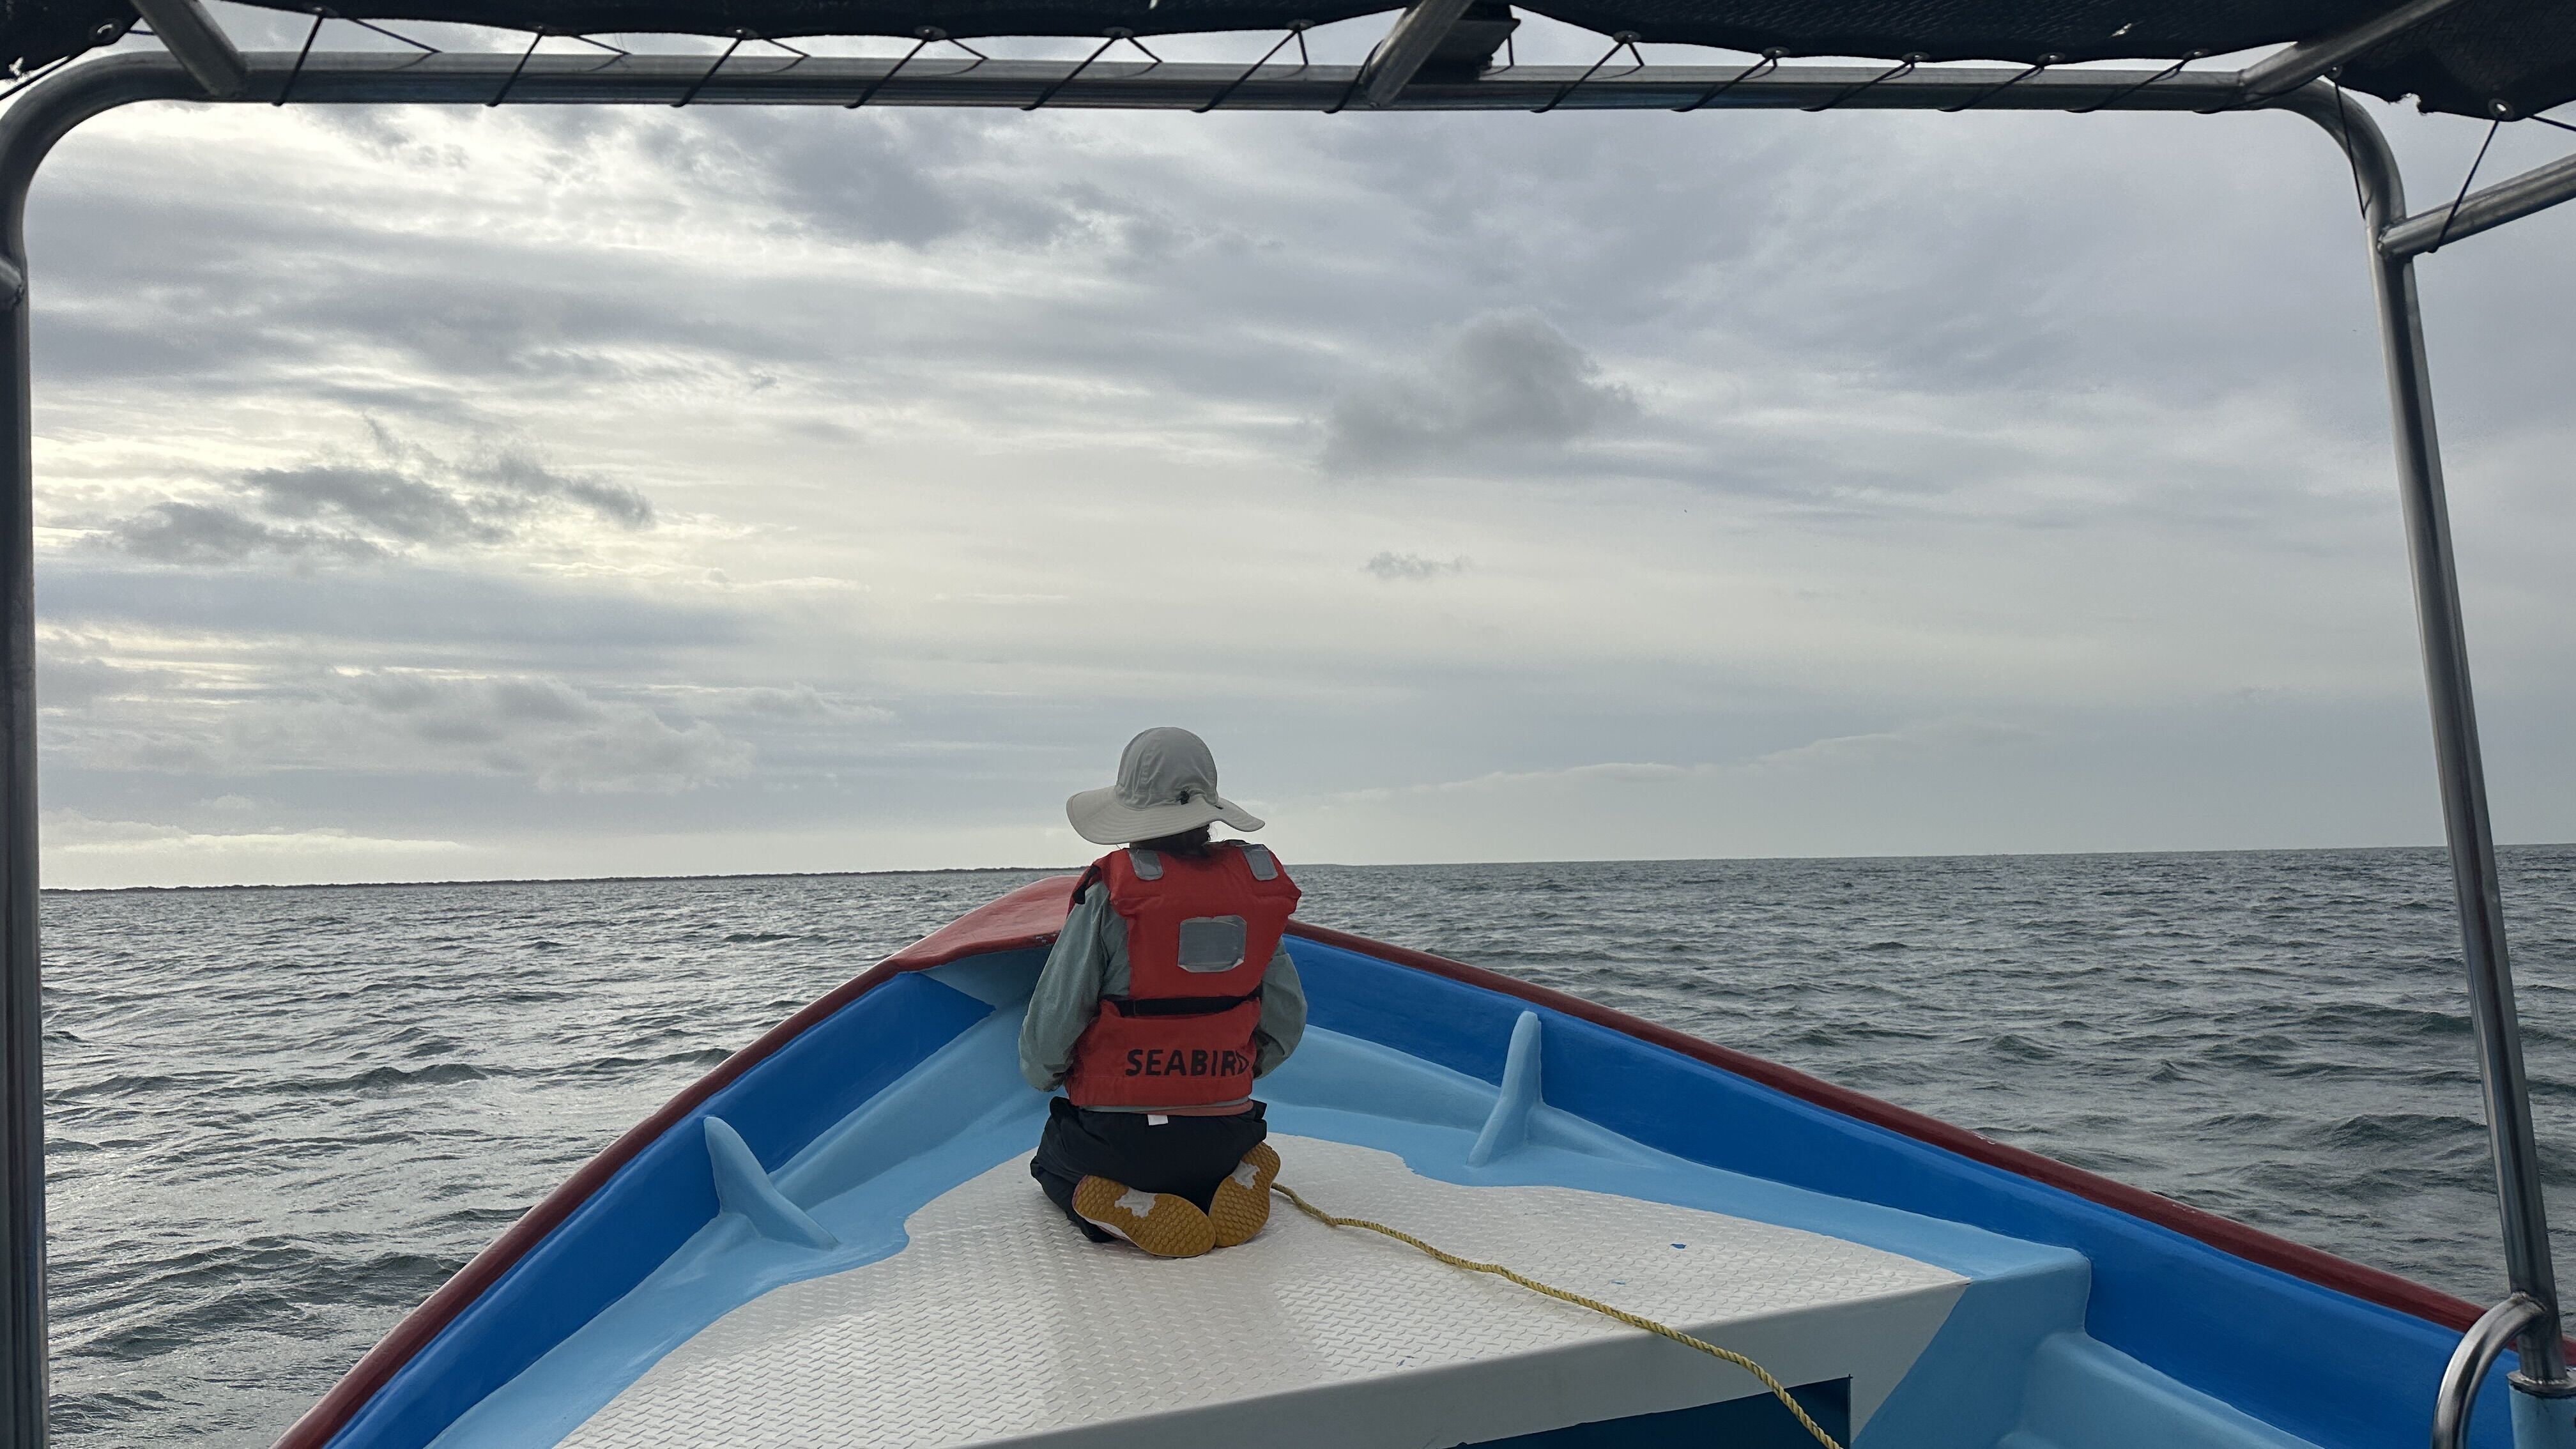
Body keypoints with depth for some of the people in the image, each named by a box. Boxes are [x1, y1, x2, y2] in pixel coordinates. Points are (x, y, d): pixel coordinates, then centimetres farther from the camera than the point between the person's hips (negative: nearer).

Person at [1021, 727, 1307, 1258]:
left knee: (1052, 1162, 30)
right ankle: (1240, 1179, 3)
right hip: (1224, 1137, 4)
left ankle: (1124, 1207, -4)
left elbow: (1052, 1021, -10)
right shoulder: (1255, 885, -3)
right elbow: (1287, 1024, 2)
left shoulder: (1110, 895, -14)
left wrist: (1043, 1075, 13)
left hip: (1117, 1138, -3)